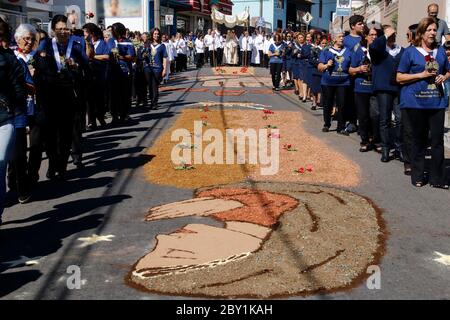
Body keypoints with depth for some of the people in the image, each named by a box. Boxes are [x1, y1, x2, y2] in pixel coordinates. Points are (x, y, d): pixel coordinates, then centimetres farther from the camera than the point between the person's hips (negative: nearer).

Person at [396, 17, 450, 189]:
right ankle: (417, 176, 17)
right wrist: (421, 75, -13)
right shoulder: (410, 52, 1)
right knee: (419, 139, 5)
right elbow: (399, 78, -1)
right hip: (416, 102, -3)